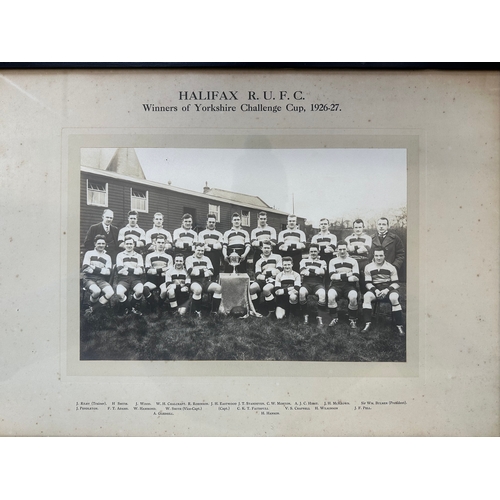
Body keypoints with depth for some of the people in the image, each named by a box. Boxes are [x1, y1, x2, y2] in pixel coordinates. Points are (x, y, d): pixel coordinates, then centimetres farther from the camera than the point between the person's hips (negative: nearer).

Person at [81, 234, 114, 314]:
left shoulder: (107, 257, 18)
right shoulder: (89, 253, 11)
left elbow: (108, 272, 3)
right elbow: (85, 269, -3)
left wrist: (95, 268, -9)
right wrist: (102, 270, -5)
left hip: (101, 279, 3)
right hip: (89, 278, -3)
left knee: (111, 292, -27)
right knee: (97, 291, -36)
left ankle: (92, 309, -11)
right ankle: (92, 305, -2)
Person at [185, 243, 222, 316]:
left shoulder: (206, 259, 21)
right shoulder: (189, 259, 8)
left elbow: (211, 272, 9)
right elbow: (191, 272, -7)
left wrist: (199, 270, -7)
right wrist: (204, 270, -5)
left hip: (206, 281, 4)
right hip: (195, 282, -4)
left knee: (218, 288, -25)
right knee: (197, 289, -39)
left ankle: (215, 311, -15)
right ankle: (197, 311, -18)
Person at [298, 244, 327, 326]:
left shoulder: (322, 262, 20)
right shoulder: (304, 260, 20)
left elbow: (322, 272, -1)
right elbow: (303, 272, 1)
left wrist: (309, 271, -4)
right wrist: (316, 272, -2)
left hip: (318, 283, 0)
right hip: (306, 283, 0)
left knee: (322, 294, -35)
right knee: (301, 292, -35)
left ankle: (319, 317, -23)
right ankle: (305, 315, -19)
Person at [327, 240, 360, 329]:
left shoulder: (353, 261, 13)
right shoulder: (333, 261, 13)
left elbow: (356, 278, 1)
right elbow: (332, 276, -1)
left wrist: (340, 276, -11)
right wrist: (347, 274, -10)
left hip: (349, 285, 0)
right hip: (336, 285, 0)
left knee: (353, 297, -33)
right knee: (330, 296, -33)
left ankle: (352, 319, -10)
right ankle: (334, 318, -10)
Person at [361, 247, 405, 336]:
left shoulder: (391, 267, 3)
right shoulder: (368, 267, 5)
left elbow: (395, 283, 1)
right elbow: (368, 283, 2)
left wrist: (387, 290, -18)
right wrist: (375, 290, -17)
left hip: (389, 288, -1)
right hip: (375, 289, 2)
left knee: (394, 298, -36)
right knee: (366, 296, -31)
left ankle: (399, 325, -24)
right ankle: (368, 323, -28)